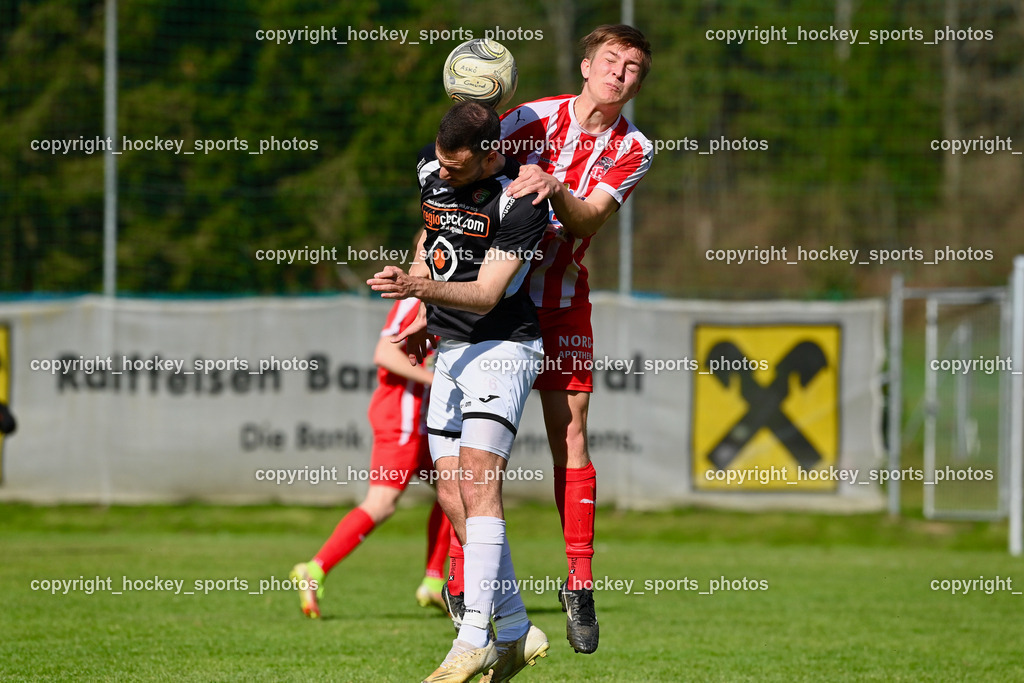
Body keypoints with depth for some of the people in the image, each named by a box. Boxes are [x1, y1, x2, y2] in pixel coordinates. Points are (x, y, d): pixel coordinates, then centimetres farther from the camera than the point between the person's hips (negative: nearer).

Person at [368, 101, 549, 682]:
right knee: (453, 496, 2)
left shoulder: (521, 202, -19)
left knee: (476, 482, -19)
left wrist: (419, 287, -36)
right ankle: (516, 632, 9)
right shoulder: (432, 170, 2)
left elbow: (486, 293, -21)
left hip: (504, 347, -7)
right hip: (450, 349, 8)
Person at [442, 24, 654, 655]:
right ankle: (461, 582, 2)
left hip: (564, 304, 2)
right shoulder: (535, 118, -4)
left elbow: (588, 220, -12)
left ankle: (580, 585, 2)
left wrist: (554, 189, -33)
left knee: (571, 436, -4)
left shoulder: (633, 150, 1)